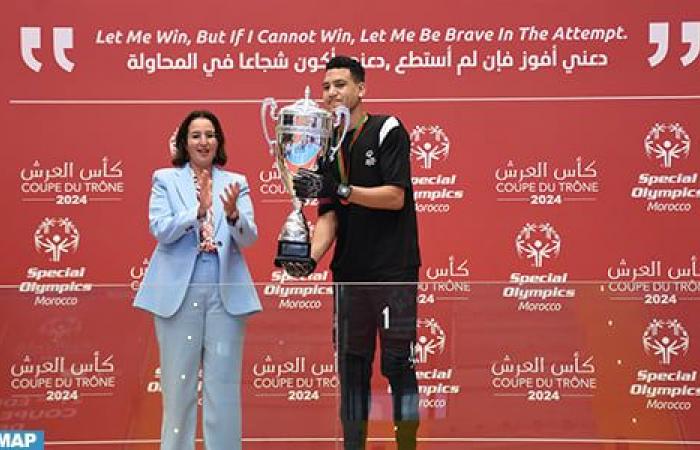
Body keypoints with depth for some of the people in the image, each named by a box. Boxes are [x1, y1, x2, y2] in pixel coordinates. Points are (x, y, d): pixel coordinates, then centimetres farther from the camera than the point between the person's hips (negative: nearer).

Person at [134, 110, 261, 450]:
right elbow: (161, 231, -6)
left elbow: (248, 238, 1)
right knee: (179, 383, 3)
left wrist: (233, 214, -20)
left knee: (223, 384, 1)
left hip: (225, 292, 1)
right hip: (179, 291, -1)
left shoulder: (235, 183, 10)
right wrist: (198, 210, -21)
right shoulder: (166, 180, 7)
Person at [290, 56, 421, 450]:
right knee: (351, 364, 7)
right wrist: (311, 257, -11)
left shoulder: (388, 131, -3)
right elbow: (328, 215, 6)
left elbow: (395, 196, -12)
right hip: (349, 273, 6)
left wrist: (339, 189, -21)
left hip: (393, 271, -6)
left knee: (398, 363, -4)